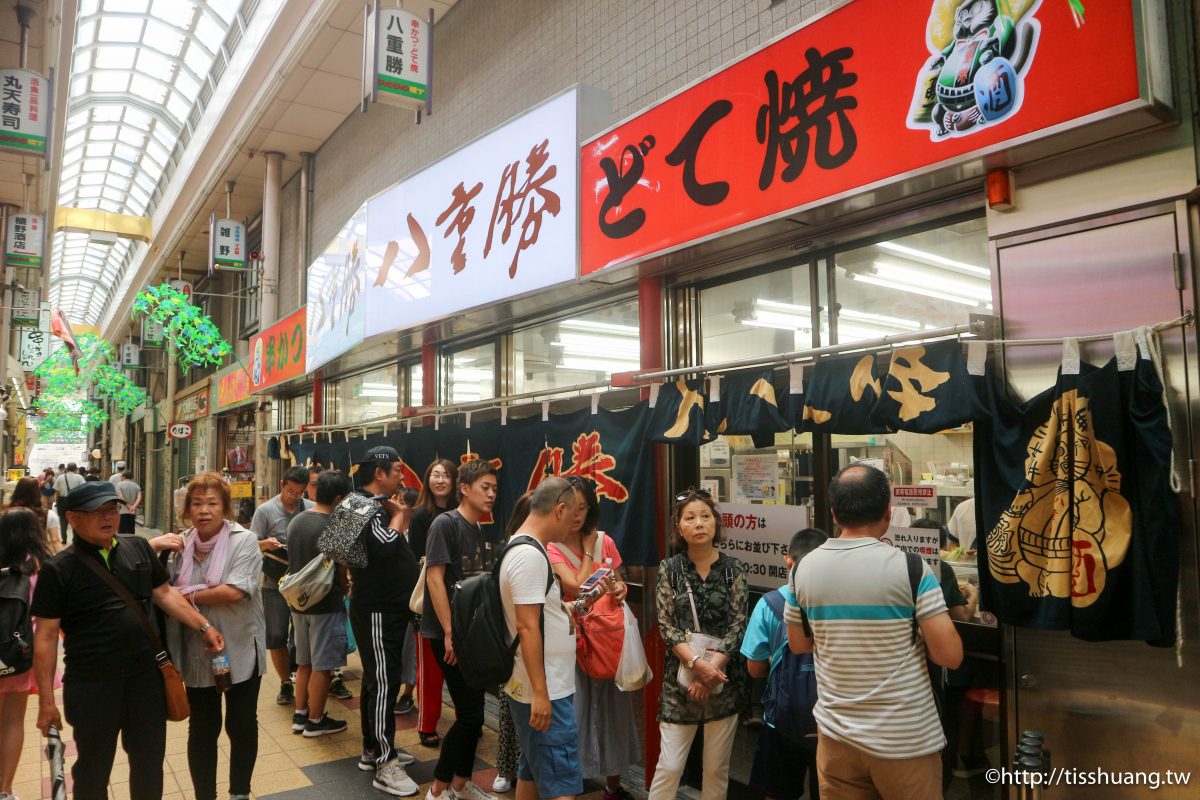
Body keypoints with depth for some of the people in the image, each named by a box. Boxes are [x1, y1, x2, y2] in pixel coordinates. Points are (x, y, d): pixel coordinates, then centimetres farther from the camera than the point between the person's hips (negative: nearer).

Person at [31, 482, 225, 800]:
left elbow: (164, 594, 9)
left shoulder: (139, 548, 1)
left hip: (147, 678, 3)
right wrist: (46, 699, -8)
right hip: (91, 687, -3)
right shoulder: (58, 570, -9)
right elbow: (46, 637, -7)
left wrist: (204, 626, 0)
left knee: (150, 763, 17)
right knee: (93, 772, 14)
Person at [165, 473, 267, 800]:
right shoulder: (181, 543, 1)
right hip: (197, 653, 3)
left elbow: (235, 591, -23)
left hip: (239, 650, -3)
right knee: (202, 728, 15)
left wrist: (190, 596, -14)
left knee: (242, 724, 11)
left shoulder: (244, 540, -13)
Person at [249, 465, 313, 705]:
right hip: (275, 584, 0)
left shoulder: (312, 509, 1)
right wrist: (265, 544, -24)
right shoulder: (265, 510, -2)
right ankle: (285, 683, 23)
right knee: (276, 636, 7)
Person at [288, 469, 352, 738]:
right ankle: (315, 721, 14)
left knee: (304, 662, 19)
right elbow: (342, 572, -12)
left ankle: (300, 715, 28)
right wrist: (345, 592, 8)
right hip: (326, 604, -8)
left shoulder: (296, 521, 4)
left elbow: (292, 561, 13)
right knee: (322, 666, 4)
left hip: (299, 601, 8)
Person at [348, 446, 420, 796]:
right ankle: (385, 766, -1)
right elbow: (385, 545, -33)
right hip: (377, 611, -11)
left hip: (388, 609, 11)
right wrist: (397, 515, -18)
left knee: (377, 680, 17)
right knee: (383, 683, -7)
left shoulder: (376, 505, 14)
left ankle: (373, 749, 29)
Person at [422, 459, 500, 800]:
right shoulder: (445, 523, -13)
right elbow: (435, 578, -18)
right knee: (470, 714, -6)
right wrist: (450, 633, -20)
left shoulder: (477, 530, 10)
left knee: (473, 711, 13)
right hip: (449, 633, -8)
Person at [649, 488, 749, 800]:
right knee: (669, 766, 0)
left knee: (717, 768, 9)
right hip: (680, 678, 0)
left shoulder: (733, 569, 0)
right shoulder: (669, 569, 1)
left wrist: (712, 668, -14)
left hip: (724, 677, 1)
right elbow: (666, 626, -4)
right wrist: (697, 662, -16)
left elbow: (738, 625, -4)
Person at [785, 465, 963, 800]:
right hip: (905, 741, -3)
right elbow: (950, 656, -14)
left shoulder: (804, 569, -4)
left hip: (835, 735, 3)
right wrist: (912, 634, 4)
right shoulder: (910, 568, -16)